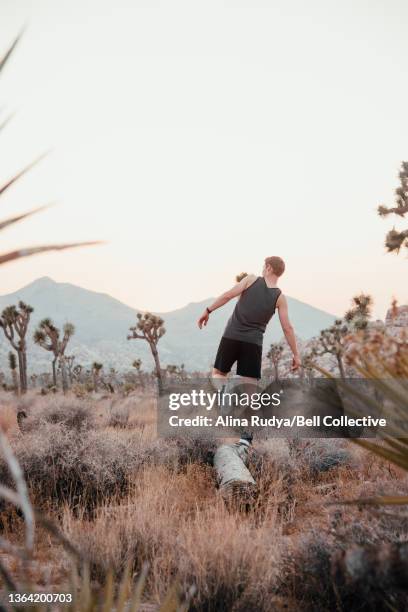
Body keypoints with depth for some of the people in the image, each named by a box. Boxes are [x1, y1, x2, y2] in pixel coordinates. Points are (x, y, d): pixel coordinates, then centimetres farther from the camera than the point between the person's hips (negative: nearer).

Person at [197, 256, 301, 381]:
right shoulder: (280, 298, 2)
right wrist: (296, 354, 5)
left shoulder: (251, 279, 1)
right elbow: (287, 328, -1)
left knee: (218, 373, 15)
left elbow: (227, 295, -8)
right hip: (253, 342, 0)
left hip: (232, 336, 0)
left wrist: (208, 310, 0)